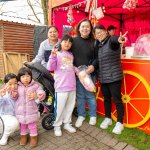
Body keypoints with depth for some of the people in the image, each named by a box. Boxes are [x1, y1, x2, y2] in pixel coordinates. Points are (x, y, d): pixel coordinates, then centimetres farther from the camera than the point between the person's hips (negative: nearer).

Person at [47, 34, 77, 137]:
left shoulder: (71, 55, 12)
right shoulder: (57, 54, -5)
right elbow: (50, 68, -14)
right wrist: (53, 56, -26)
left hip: (72, 85, 6)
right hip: (61, 86, -6)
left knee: (70, 106, 15)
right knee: (59, 107, 3)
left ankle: (67, 123, 32)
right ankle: (57, 126, 21)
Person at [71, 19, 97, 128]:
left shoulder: (93, 42, 1)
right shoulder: (73, 41, 1)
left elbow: (97, 57, 2)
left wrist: (93, 65, -15)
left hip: (89, 73, 0)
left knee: (90, 95, 9)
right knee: (80, 96, 11)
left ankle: (93, 115, 29)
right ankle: (81, 115, 29)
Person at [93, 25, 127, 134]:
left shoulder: (111, 41, -9)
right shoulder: (98, 45, 11)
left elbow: (114, 39, -34)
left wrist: (119, 39, -57)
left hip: (114, 76, -6)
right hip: (103, 77, 6)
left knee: (117, 99, 2)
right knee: (106, 99, 17)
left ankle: (120, 123, 17)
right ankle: (108, 119, 34)